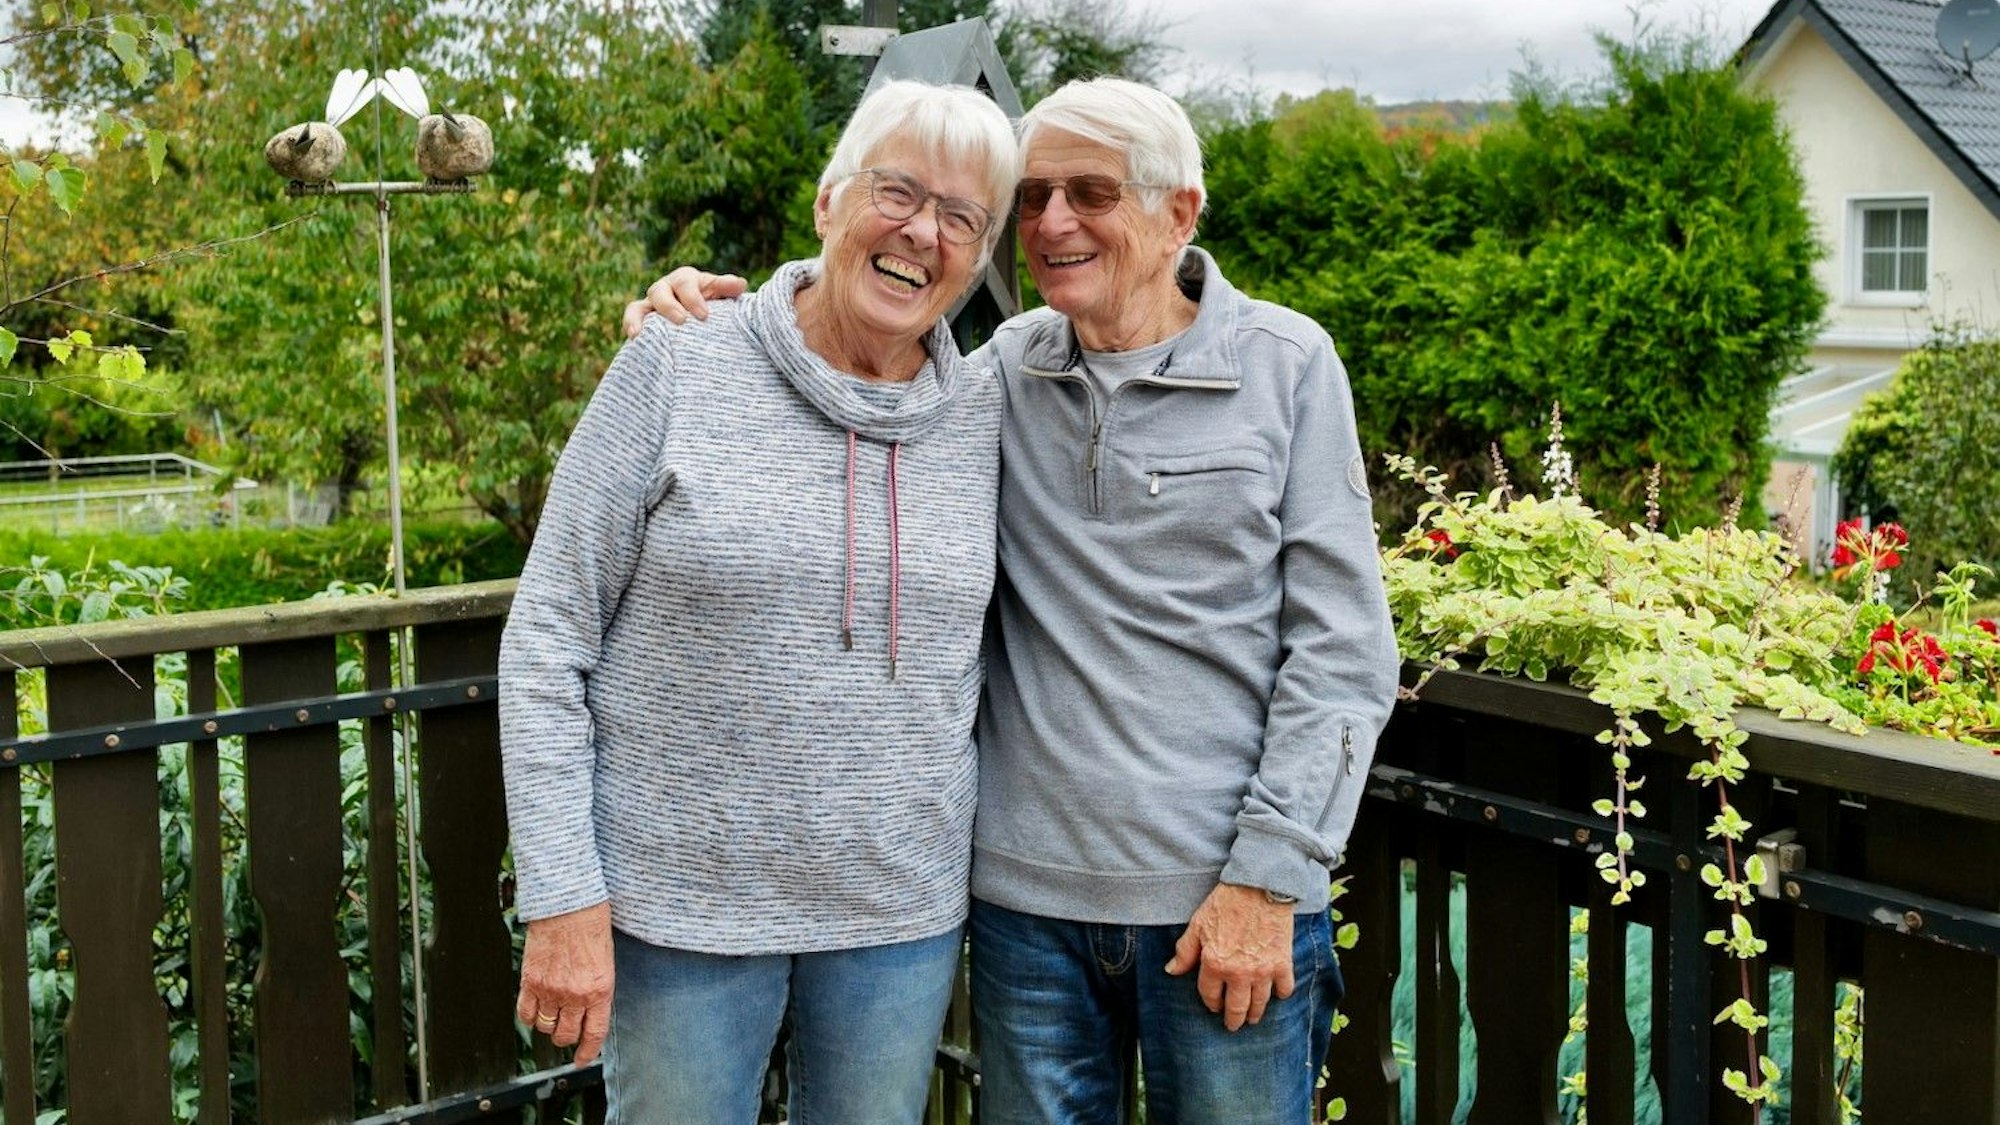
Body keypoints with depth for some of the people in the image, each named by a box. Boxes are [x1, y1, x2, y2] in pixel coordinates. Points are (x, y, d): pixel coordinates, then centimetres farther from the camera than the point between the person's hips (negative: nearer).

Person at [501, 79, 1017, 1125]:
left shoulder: (982, 412, 0)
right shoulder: (675, 367, -9)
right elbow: (547, 643, -7)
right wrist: (564, 900, -11)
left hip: (903, 912, 3)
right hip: (680, 907, -3)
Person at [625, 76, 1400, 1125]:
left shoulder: (1284, 363, -3)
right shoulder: (1005, 370, 4)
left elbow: (1342, 647, -4)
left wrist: (1269, 876, -10)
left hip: (1227, 899, -2)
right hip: (1027, 895, 3)